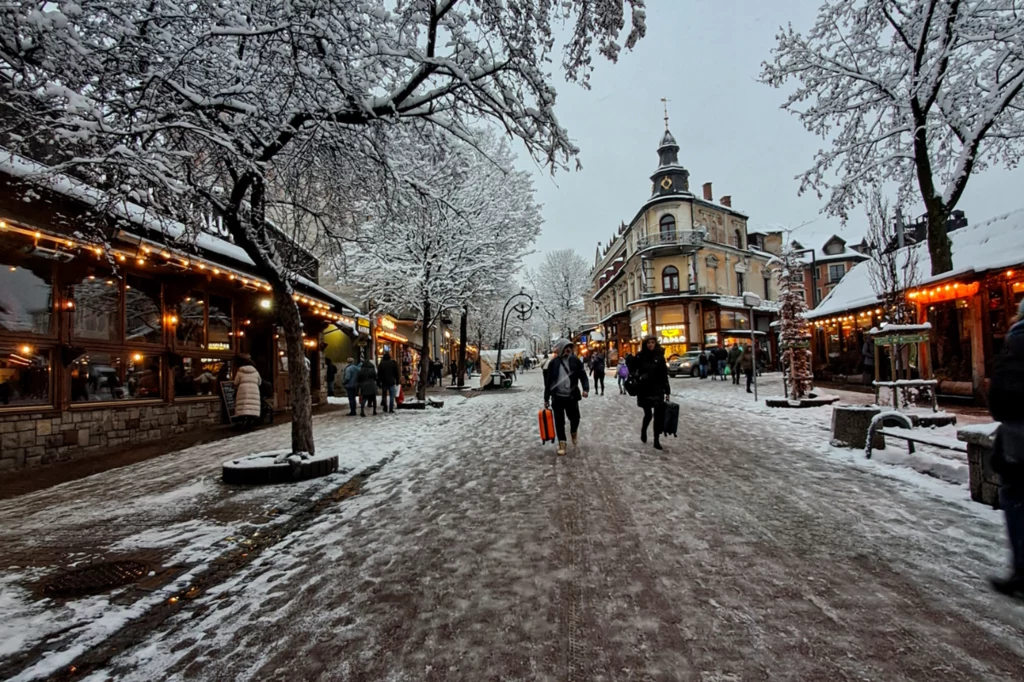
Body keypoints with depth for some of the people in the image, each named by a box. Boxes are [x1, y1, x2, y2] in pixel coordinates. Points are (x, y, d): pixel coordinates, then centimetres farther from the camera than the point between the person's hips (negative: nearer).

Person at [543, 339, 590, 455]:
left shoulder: (575, 360, 2)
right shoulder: (553, 363, -2)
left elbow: (582, 375, 2)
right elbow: (548, 381, 3)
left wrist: (586, 388, -16)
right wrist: (546, 398, 4)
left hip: (572, 396, 1)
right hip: (557, 397, -1)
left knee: (575, 418, 9)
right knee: (559, 421, 3)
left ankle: (574, 433, 41)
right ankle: (562, 443, 16)